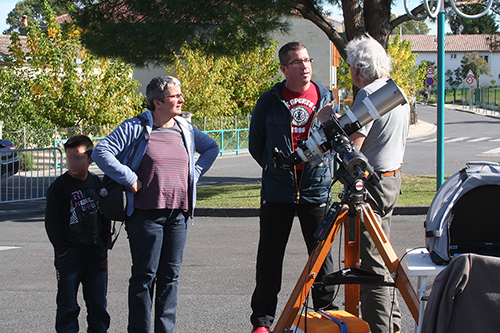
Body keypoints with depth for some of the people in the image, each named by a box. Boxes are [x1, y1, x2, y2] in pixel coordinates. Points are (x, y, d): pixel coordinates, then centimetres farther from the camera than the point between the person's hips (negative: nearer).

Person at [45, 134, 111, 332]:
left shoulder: (97, 184, 7)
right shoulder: (59, 186, -5)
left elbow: (105, 218, 15)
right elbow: (51, 222, -5)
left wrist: (105, 245, 7)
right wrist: (62, 250, -9)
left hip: (95, 251, 3)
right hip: (69, 253, -3)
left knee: (98, 304, 8)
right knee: (67, 305, 2)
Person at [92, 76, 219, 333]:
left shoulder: (186, 129, 11)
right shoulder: (136, 128, -6)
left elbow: (211, 148, 28)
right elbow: (101, 152, -11)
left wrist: (194, 174, 14)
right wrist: (130, 179, -12)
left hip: (178, 214, 5)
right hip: (146, 213, -5)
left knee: (170, 275, 8)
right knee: (145, 275, -1)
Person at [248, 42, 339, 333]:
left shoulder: (327, 98, 5)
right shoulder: (269, 102, 2)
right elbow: (256, 144, 13)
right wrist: (275, 166, 7)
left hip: (317, 189, 1)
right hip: (277, 191, -1)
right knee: (270, 257, 2)